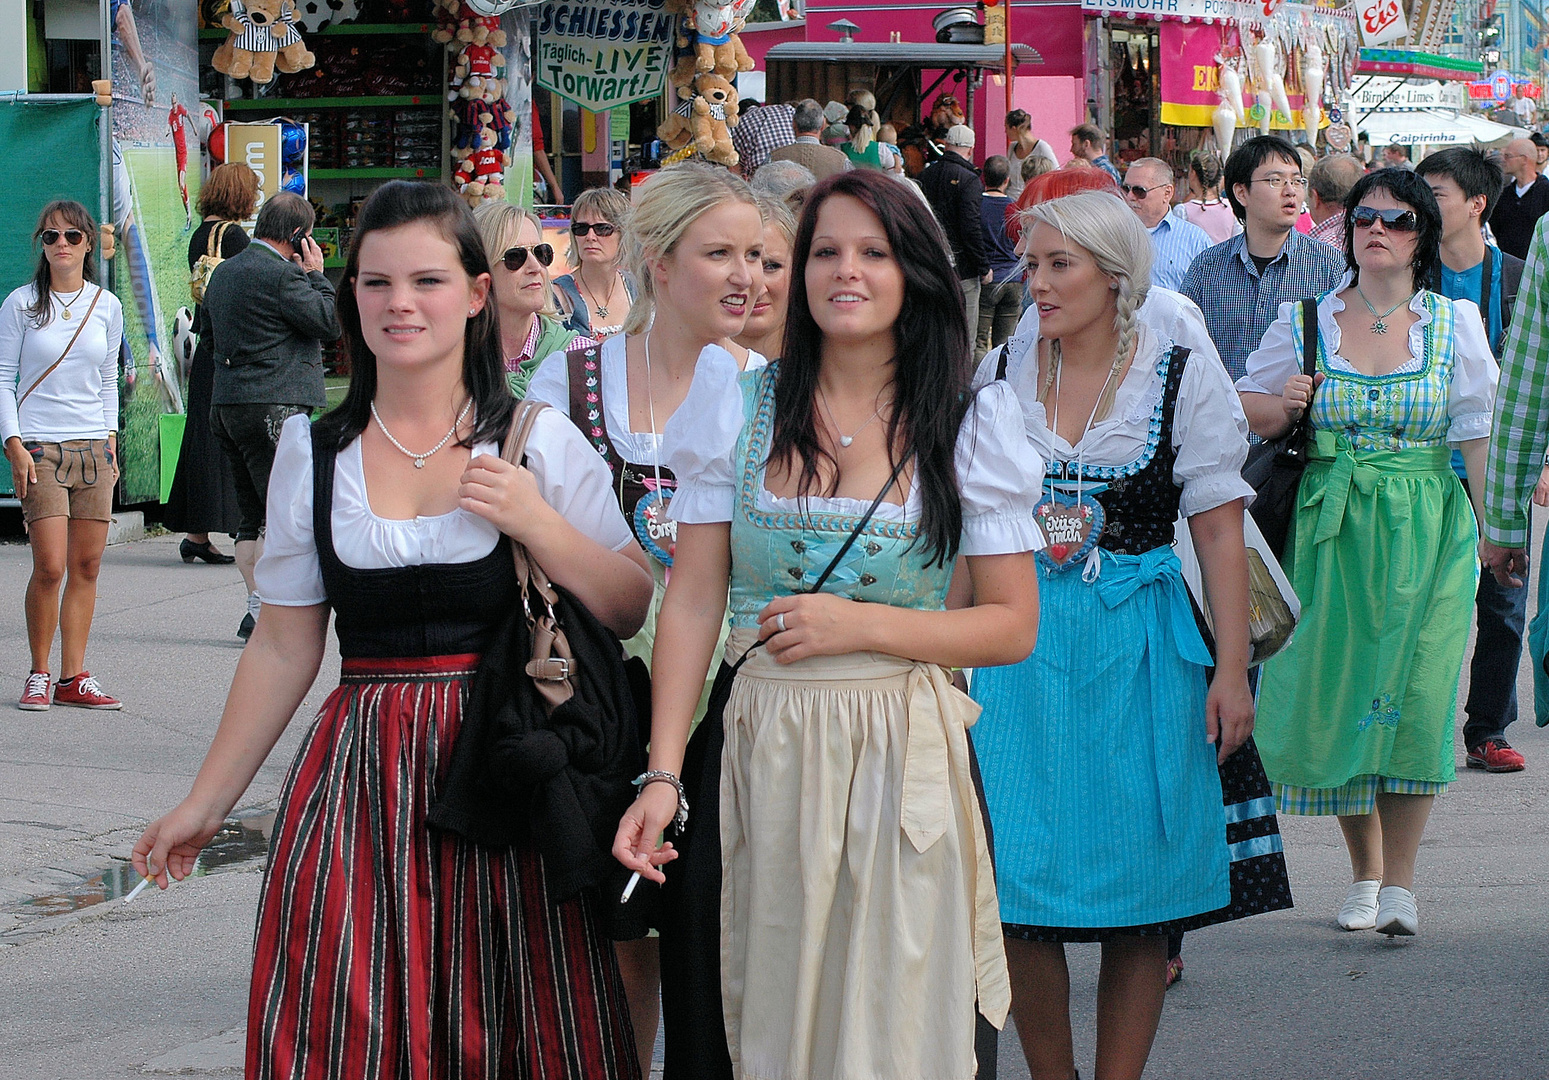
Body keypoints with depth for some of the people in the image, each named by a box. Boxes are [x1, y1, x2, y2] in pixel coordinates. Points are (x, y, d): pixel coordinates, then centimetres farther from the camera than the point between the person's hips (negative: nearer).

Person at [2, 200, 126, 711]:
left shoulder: (106, 306, 9)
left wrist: (110, 437, 8)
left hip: (94, 448, 4)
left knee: (86, 566, 1)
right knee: (50, 567, -11)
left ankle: (73, 679, 6)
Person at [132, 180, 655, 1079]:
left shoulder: (539, 441, 1)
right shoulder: (314, 453, 6)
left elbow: (634, 609, 1)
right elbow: (285, 649, 12)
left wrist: (535, 522, -13)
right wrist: (208, 803, 12)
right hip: (362, 771, 2)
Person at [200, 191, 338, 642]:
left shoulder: (224, 271, 15)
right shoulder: (280, 274, -14)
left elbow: (207, 330, 25)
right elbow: (331, 323, -10)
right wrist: (316, 275, 0)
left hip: (226, 402, 9)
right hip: (274, 404, -9)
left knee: (252, 514, 12)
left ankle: (256, 611, 11)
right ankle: (263, 609, -15)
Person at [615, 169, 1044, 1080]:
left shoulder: (967, 425, 1)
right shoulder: (740, 407, 4)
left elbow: (1013, 627, 1)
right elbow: (693, 601, 2)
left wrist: (863, 626, -13)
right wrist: (663, 775, -6)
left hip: (902, 761, -1)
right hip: (756, 754, 1)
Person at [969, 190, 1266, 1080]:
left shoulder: (1183, 376, -1)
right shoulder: (999, 378, 6)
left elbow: (1221, 533, -3)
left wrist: (1230, 671, -9)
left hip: (1139, 647, -2)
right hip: (1020, 646, 2)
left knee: (1137, 884, 1)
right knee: (1020, 880, -2)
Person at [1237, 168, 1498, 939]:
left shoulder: (1456, 323, 4)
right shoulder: (1305, 321, 6)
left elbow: (1480, 434, 2)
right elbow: (1248, 409, 15)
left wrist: (1491, 529, -8)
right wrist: (1283, 405, -7)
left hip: (1428, 531, -1)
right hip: (1333, 529, 1)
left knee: (1414, 697, -8)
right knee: (1335, 692, 1)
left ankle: (1400, 879, 0)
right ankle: (1365, 872, 18)